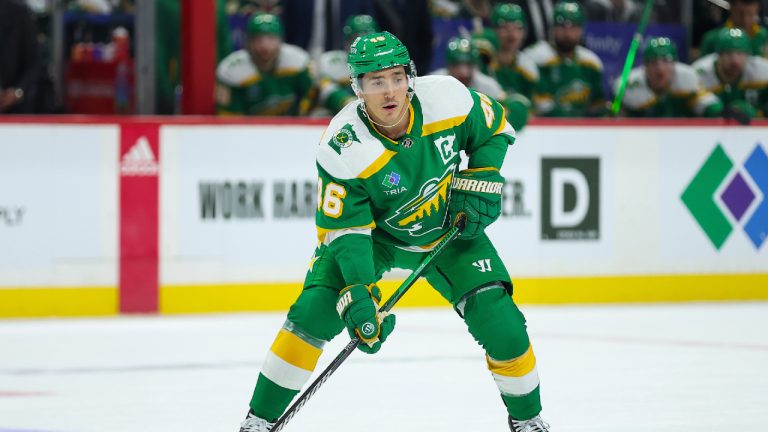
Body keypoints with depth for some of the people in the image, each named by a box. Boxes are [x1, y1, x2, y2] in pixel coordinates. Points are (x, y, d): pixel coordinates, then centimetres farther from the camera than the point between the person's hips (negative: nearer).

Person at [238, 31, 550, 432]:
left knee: (500, 321, -11)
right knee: (314, 311, -20)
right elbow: (344, 229, -26)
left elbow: (495, 127, -3)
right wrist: (358, 292, -37)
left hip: (448, 230, 2)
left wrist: (481, 181, -15)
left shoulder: (446, 97, -24)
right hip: (373, 233, -2)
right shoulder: (341, 148, -30)